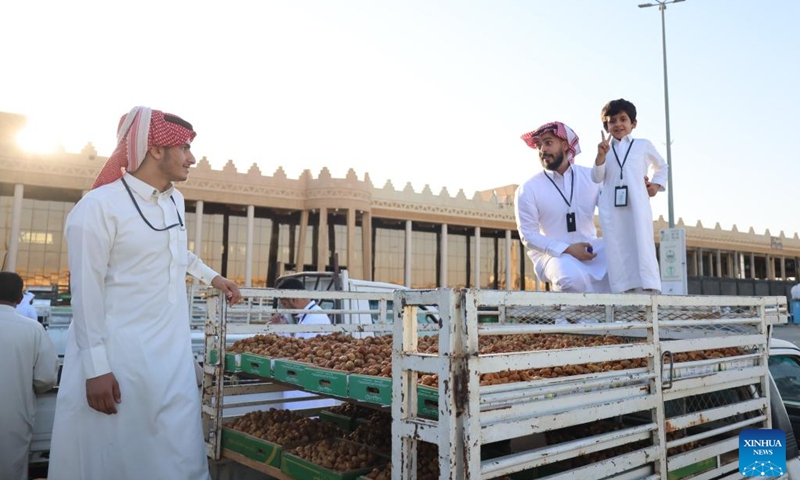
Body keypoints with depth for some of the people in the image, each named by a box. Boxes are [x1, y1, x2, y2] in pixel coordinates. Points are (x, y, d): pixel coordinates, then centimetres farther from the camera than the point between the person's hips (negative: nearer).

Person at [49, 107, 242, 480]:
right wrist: (95, 366, -16)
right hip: (119, 355, -6)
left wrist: (210, 276, 27)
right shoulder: (99, 206, -13)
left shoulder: (176, 202, 9)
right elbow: (86, 292, -14)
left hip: (173, 351, 7)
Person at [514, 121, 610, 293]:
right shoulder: (528, 189, -8)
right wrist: (567, 249, -19)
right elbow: (528, 235, -9)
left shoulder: (591, 176, 2)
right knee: (573, 278, -36)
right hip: (552, 252, -4)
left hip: (590, 247, 5)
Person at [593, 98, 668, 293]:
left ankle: (649, 287, -5)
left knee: (642, 245, -5)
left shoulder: (643, 145, 14)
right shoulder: (604, 148, 14)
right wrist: (601, 156, -10)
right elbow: (597, 178, 4)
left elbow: (662, 166, 28)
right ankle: (623, 288, -1)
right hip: (611, 208, 1)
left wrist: (657, 185, 11)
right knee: (617, 248, -3)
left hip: (637, 205, -1)